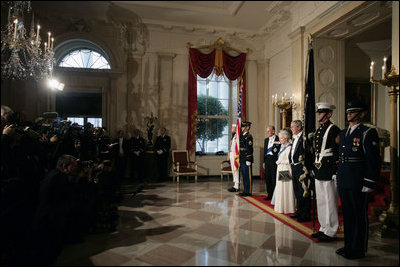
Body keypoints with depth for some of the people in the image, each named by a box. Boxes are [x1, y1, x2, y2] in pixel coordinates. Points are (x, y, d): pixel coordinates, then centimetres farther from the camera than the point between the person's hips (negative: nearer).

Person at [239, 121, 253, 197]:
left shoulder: (249, 137, -12)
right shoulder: (242, 136, 16)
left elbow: (250, 149, -16)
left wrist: (248, 160, -19)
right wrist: (239, 158, 18)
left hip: (246, 160, -9)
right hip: (242, 159, 9)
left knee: (247, 176, -2)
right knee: (244, 176, 14)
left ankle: (248, 192, 6)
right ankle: (245, 191, 23)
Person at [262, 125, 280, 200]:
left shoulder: (278, 139, -8)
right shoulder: (266, 140, 15)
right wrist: (264, 161, 15)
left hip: (274, 160, -7)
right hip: (267, 160, 7)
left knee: (274, 178, -4)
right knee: (268, 178, 11)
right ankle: (269, 195, 22)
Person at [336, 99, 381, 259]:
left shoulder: (368, 133, -8)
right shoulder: (343, 133, 14)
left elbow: (373, 160, -12)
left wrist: (369, 184, -15)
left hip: (358, 184, -7)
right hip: (343, 183, 7)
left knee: (359, 216, 6)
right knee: (347, 215, 16)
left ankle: (358, 250, 20)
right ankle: (348, 245, 31)